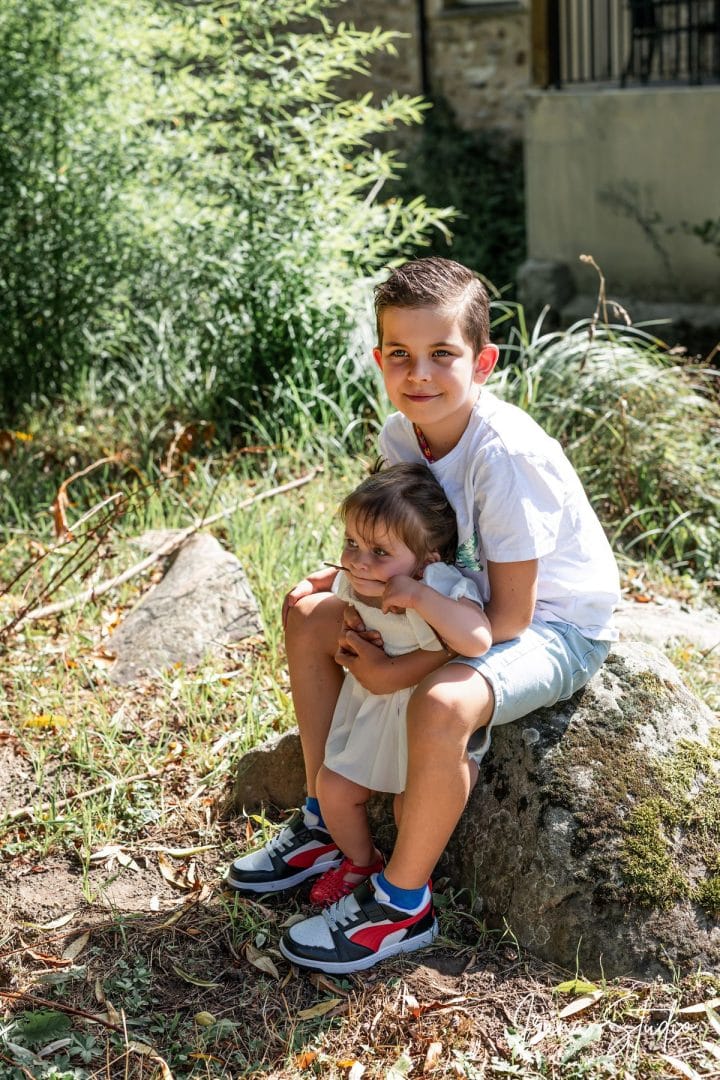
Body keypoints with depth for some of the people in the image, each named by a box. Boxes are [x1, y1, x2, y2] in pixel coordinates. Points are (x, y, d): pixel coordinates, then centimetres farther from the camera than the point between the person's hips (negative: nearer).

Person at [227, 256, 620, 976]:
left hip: (556, 625, -8)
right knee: (308, 617, 6)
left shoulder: (505, 455, -31)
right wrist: (340, 578, -6)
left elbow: (509, 616, -27)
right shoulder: (401, 433, -8)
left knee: (442, 703, -36)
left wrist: (399, 671, -26)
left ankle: (402, 904, -12)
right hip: (467, 598, 9)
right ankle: (326, 823, 17)